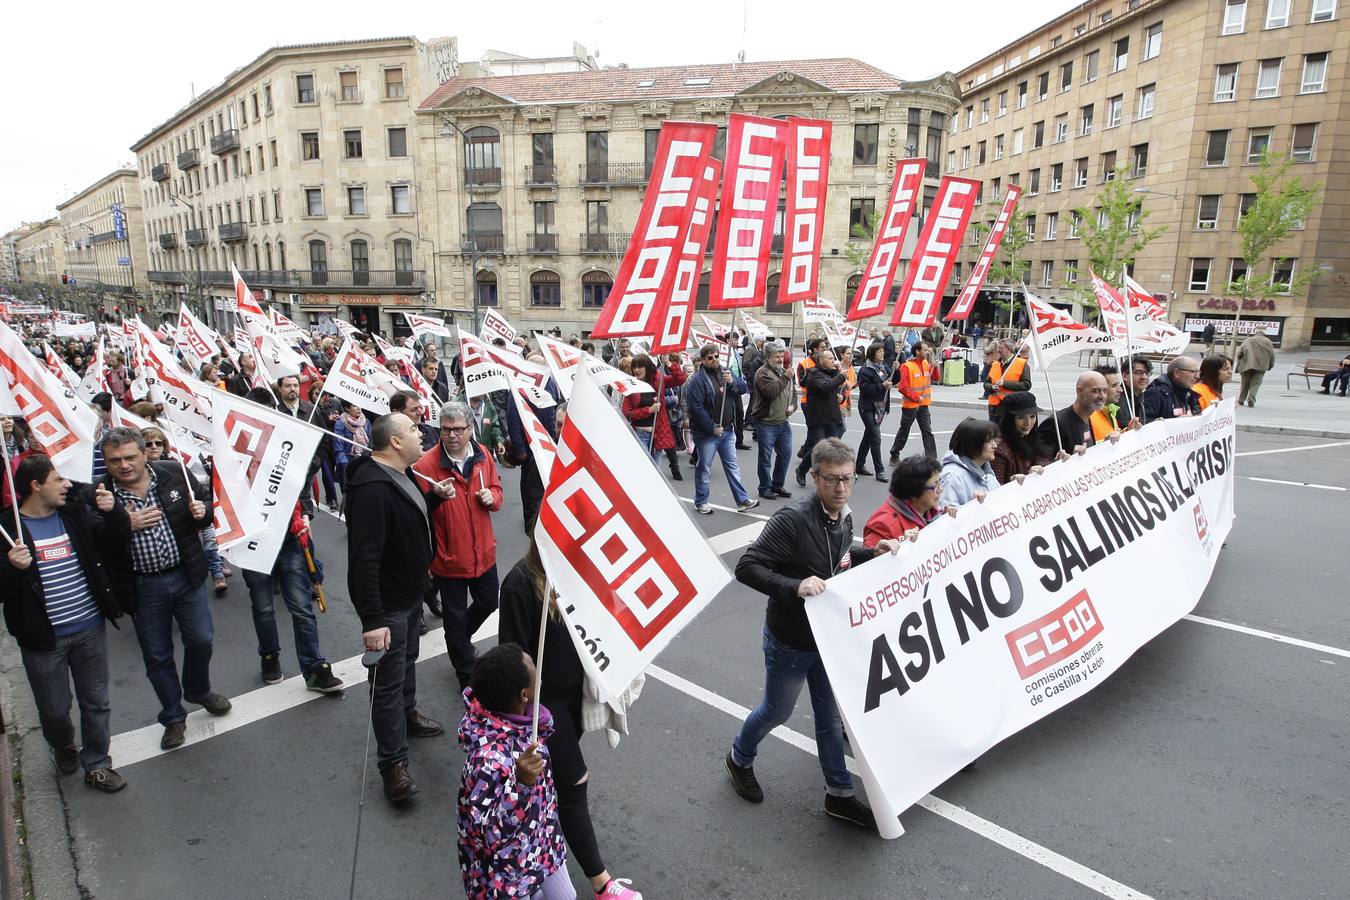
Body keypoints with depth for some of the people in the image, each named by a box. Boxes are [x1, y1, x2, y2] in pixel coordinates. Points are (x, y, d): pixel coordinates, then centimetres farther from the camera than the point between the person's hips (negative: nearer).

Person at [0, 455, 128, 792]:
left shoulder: (77, 513, -1)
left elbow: (117, 545, 4)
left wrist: (114, 512, -13)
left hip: (90, 629, 2)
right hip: (43, 638, -2)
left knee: (96, 702, 13)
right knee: (54, 709, 14)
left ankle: (97, 764, 30)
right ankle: (64, 747, 45)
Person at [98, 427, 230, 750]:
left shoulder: (174, 474, -7)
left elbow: (208, 500, 7)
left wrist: (203, 511, -14)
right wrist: (124, 525, -25)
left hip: (187, 576, 1)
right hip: (142, 587, -1)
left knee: (201, 640, 14)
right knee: (157, 656, 13)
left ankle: (198, 690, 44)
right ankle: (174, 717, 33)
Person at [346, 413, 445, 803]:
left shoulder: (401, 475, 3)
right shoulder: (372, 488, -30)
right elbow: (364, 558, -33)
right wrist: (371, 619, -34)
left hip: (411, 592, 10)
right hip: (387, 603, -10)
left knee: (407, 660, 28)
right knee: (389, 680, 1)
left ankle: (407, 714, 50)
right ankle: (393, 763, 13)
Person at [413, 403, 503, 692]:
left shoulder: (483, 455, -1)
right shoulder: (427, 464, -17)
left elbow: (496, 490, 12)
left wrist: (491, 497, -11)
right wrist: (435, 495, -35)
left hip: (483, 551, 5)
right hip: (448, 556, -5)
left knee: (488, 603, 24)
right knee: (455, 617, 10)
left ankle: (462, 637, 55)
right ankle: (466, 676, 29)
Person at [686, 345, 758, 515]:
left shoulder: (723, 373, 9)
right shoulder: (698, 379, -13)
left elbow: (743, 387, 5)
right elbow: (696, 407, -19)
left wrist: (732, 382, -17)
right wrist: (712, 428, -19)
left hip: (727, 430, 7)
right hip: (706, 433, -7)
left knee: (733, 466, 12)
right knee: (704, 469, 6)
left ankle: (742, 500, 20)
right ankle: (701, 502, 20)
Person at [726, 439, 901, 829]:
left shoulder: (844, 516, -3)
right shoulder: (793, 518, -28)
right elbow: (746, 567, -28)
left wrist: (873, 553, -1)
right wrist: (794, 587, -40)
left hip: (829, 636, 6)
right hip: (790, 640, -6)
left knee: (830, 714, 18)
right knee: (777, 711, 15)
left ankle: (839, 795, 36)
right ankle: (739, 760, 44)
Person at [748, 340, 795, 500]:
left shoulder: (783, 372, 13)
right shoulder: (762, 373, -12)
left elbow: (792, 392, 21)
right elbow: (771, 391, -27)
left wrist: (793, 406, 2)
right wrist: (785, 378, -22)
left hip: (783, 422, 7)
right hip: (766, 422, -7)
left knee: (785, 454, 10)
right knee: (765, 458, 2)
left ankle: (777, 485, 25)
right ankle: (765, 488, 15)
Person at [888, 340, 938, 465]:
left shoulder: (926, 364, 3)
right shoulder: (907, 367, -17)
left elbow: (935, 377, 12)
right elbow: (903, 388, -19)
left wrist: (934, 365, -5)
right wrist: (916, 397, -18)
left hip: (924, 405, 5)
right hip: (910, 405, -5)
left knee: (928, 431, 1)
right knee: (904, 432, 10)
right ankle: (894, 456, 26)